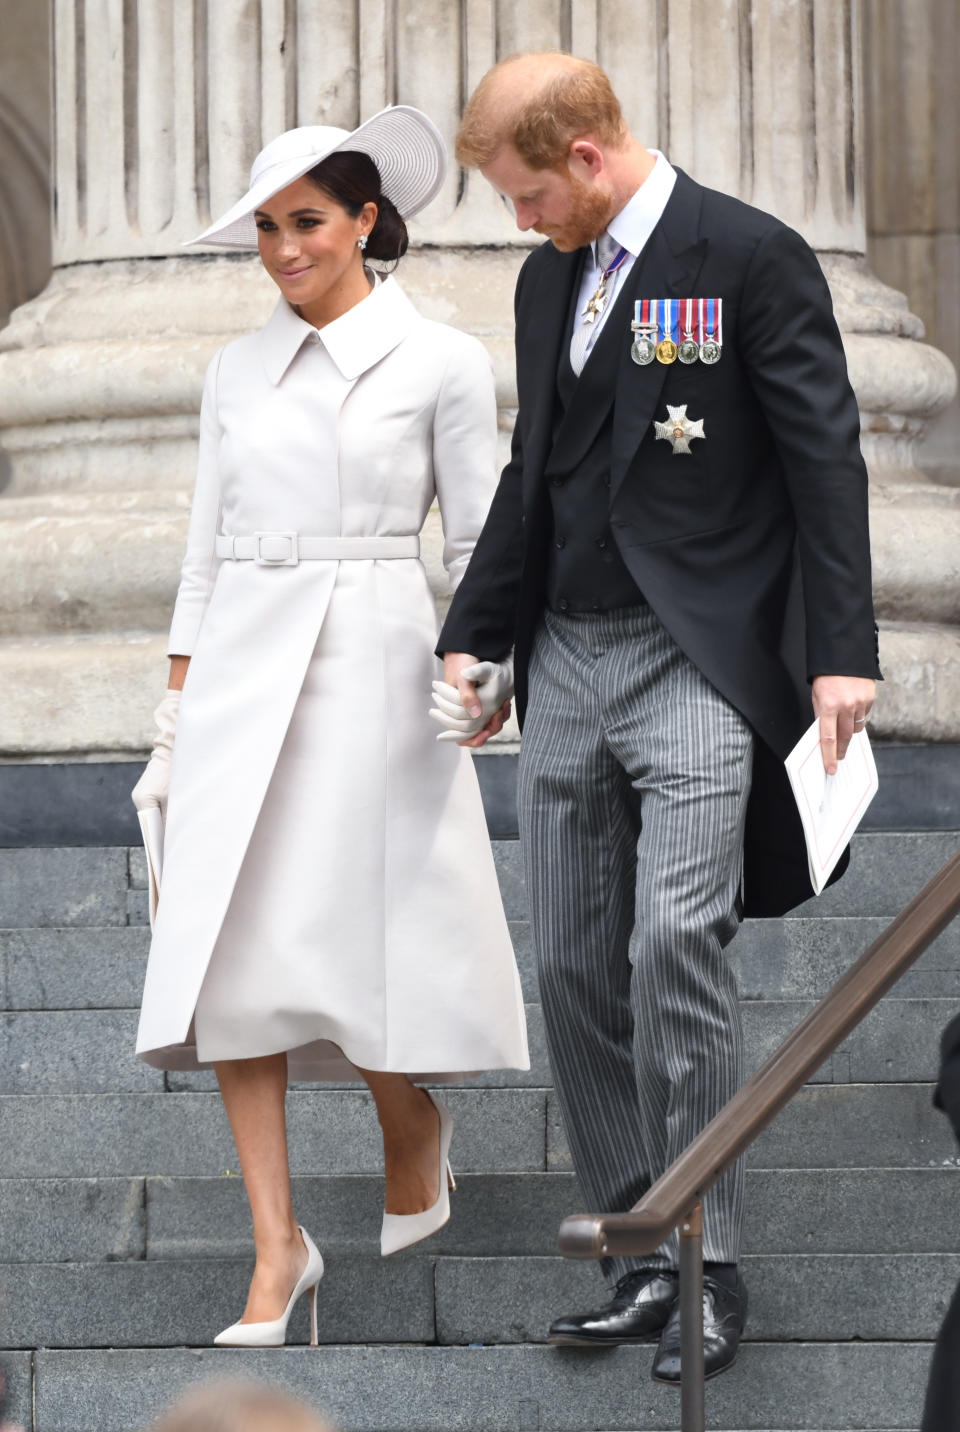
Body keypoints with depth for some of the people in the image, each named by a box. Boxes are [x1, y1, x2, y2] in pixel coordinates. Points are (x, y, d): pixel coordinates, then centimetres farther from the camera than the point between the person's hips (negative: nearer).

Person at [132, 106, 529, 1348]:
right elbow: (206, 546, 14)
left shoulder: (440, 362, 1)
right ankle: (277, 1247, -3)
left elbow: (479, 544, 3)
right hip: (242, 672, 4)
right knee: (226, 953, -7)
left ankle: (418, 1162, 25)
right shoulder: (238, 371, 12)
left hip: (373, 664, -4)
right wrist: (175, 710, 11)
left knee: (363, 953, -6)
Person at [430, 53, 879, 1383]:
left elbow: (824, 460, -9)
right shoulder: (550, 278, 15)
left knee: (675, 946, -16)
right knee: (578, 970, 5)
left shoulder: (752, 259, -7)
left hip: (698, 660, -7)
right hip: (569, 662, 7)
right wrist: (472, 638, 19)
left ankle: (712, 1265, -9)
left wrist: (841, 654, -15)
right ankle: (644, 1259, 11)